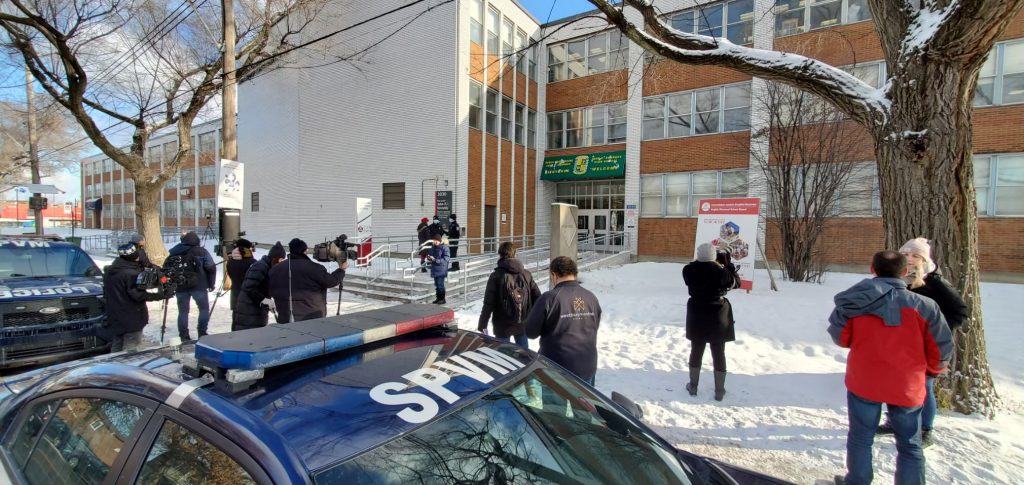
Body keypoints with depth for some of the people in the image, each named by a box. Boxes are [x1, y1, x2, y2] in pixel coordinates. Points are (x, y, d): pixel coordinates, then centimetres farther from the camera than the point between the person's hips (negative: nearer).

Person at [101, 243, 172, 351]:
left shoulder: (109, 271, 8)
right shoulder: (132, 273, -22)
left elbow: (106, 293, 16)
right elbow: (139, 295, -25)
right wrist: (161, 295, -24)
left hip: (114, 317, 9)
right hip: (131, 318, -9)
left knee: (116, 349, 20)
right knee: (129, 351, -1)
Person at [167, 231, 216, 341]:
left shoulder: (173, 252, 9)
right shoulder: (202, 251, -3)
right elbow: (211, 268, -8)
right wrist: (211, 283, 1)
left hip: (180, 287, 3)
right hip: (199, 286, -3)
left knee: (183, 311, 11)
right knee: (204, 309, 9)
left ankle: (184, 337, 11)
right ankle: (202, 333, 3)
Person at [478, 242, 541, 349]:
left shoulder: (496, 276, -13)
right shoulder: (526, 274, 0)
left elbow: (488, 304, -14)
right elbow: (537, 297, 2)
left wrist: (482, 326, -8)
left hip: (503, 326, -3)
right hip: (523, 325, 4)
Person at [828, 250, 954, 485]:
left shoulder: (855, 302, -9)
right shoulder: (923, 306, -11)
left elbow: (840, 337, -2)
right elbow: (941, 349, -3)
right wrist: (932, 370, 17)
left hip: (863, 382, 0)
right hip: (907, 386, 0)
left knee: (860, 438, 16)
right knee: (910, 446, 17)